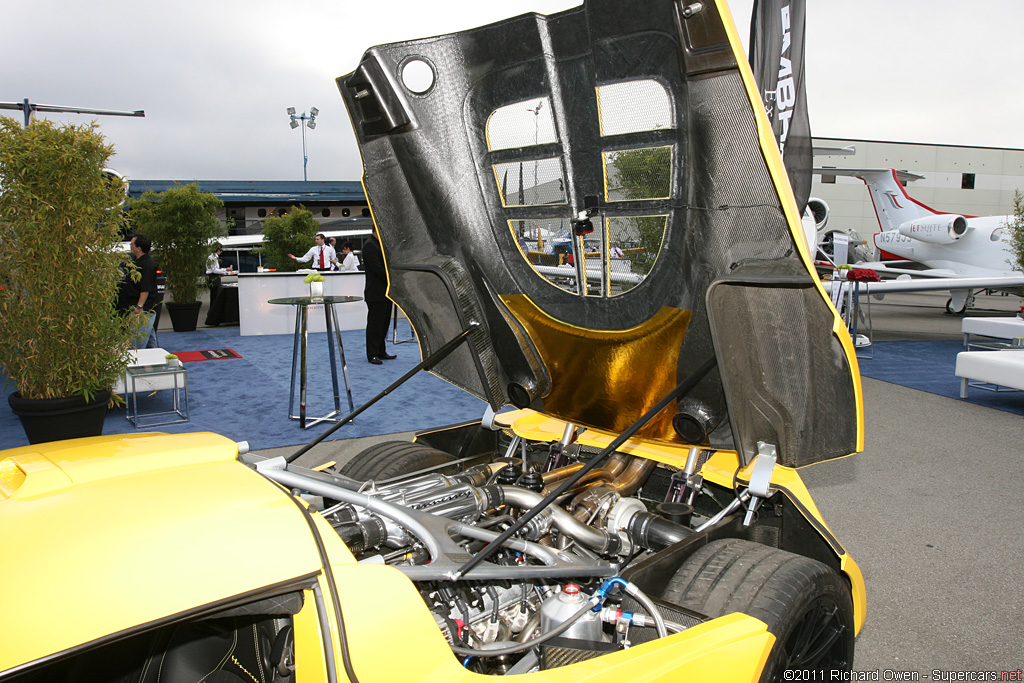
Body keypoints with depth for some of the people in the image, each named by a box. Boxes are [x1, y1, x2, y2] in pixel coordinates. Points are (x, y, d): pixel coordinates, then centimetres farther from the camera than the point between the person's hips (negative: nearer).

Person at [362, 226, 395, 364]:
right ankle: (372, 354, 3)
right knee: (374, 324, -3)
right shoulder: (369, 246, -14)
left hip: (385, 293, 10)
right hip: (375, 294, -10)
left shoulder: (380, 245, 17)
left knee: (384, 323, 14)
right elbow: (377, 269, -21)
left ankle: (381, 352, 22)